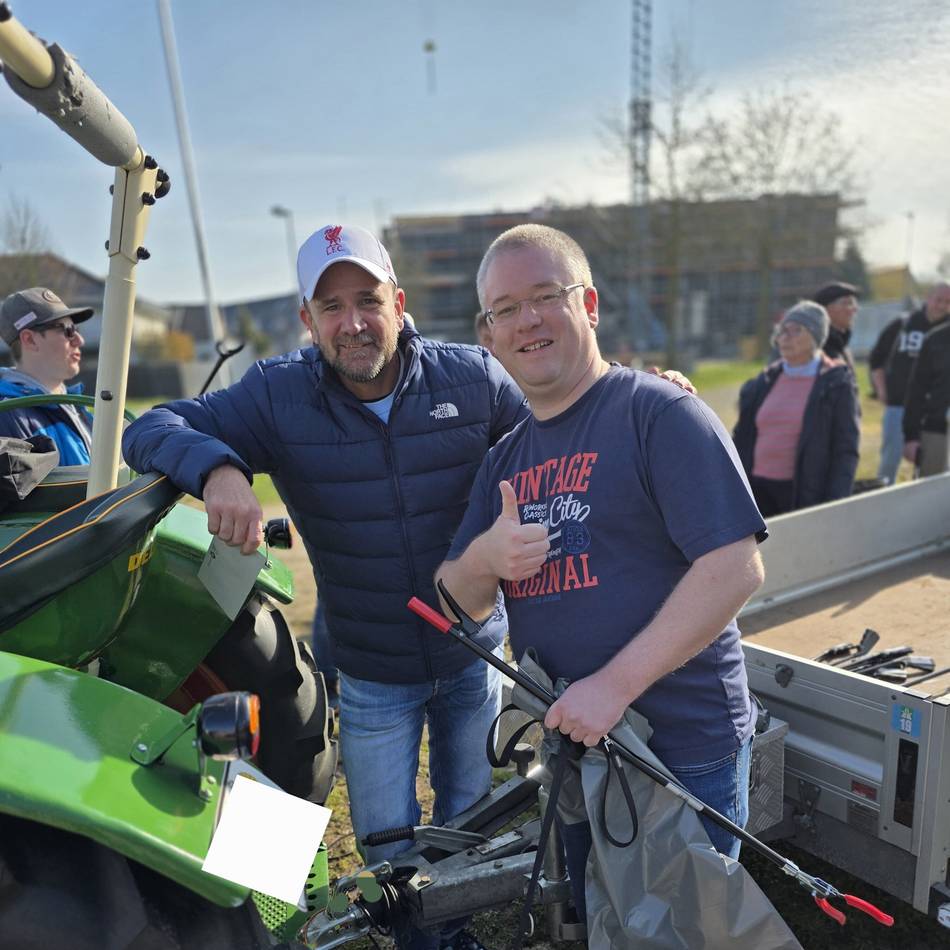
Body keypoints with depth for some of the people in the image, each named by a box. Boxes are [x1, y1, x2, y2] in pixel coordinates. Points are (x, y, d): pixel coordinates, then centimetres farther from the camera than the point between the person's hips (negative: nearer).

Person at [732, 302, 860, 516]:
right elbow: (742, 439, 13)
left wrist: (834, 507, -14)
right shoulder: (764, 381, 11)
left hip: (805, 496, -4)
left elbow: (846, 451, -5)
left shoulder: (836, 384, -2)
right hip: (759, 490, 4)